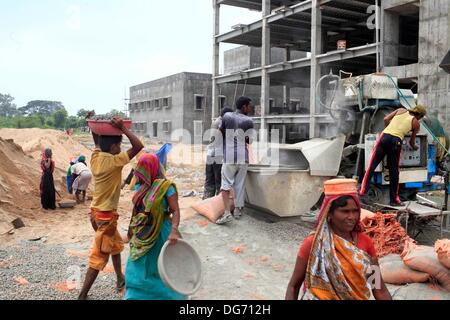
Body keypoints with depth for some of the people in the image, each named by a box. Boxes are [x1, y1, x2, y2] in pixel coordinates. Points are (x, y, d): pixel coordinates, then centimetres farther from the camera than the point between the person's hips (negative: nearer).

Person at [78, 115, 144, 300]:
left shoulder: (95, 157, 0)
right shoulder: (114, 161, -21)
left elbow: (97, 142, 22)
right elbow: (138, 146, -23)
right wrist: (123, 128, -21)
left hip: (96, 211, 9)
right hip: (106, 215, -9)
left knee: (116, 244, 25)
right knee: (99, 256, -1)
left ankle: (120, 279, 40)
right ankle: (82, 295, 3)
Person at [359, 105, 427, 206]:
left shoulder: (401, 110, 19)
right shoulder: (416, 123, 15)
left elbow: (386, 119, 12)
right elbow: (411, 142, 20)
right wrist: (414, 147, 42)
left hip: (385, 136, 2)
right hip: (396, 141, -2)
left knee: (372, 165, 6)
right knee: (394, 171, 7)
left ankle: (363, 190, 3)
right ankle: (394, 200, 15)